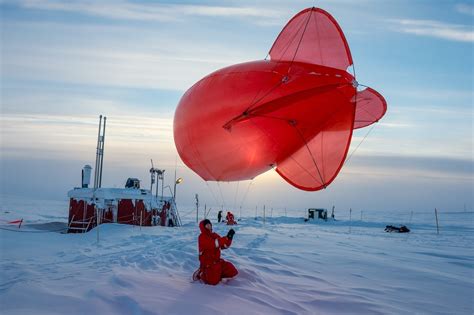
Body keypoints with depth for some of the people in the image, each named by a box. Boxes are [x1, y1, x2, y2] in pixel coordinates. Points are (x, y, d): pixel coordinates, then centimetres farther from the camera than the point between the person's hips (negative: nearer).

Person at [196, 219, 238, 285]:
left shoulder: (215, 235, 8)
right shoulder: (202, 237, -15)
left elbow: (224, 245, 5)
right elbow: (214, 244, -30)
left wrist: (229, 237, -13)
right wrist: (227, 238, -34)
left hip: (217, 261, 8)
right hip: (208, 263, -8)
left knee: (232, 271, 3)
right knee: (214, 281, -19)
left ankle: (216, 273, 19)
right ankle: (201, 274, 7)